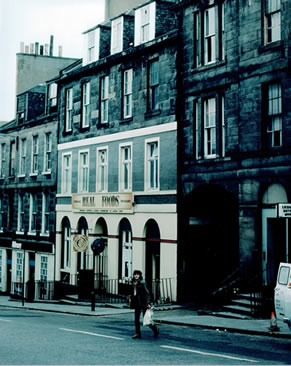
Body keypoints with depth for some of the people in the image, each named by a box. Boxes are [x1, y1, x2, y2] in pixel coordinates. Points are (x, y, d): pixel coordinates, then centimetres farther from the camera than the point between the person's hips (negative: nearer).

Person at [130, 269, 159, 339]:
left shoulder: (142, 283, -11)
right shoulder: (133, 283, 10)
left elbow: (147, 293, -14)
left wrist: (148, 303, -20)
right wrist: (132, 303, 15)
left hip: (143, 303, -7)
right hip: (137, 303, 7)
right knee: (136, 319, 4)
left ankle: (155, 329, 20)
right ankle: (138, 333, 12)